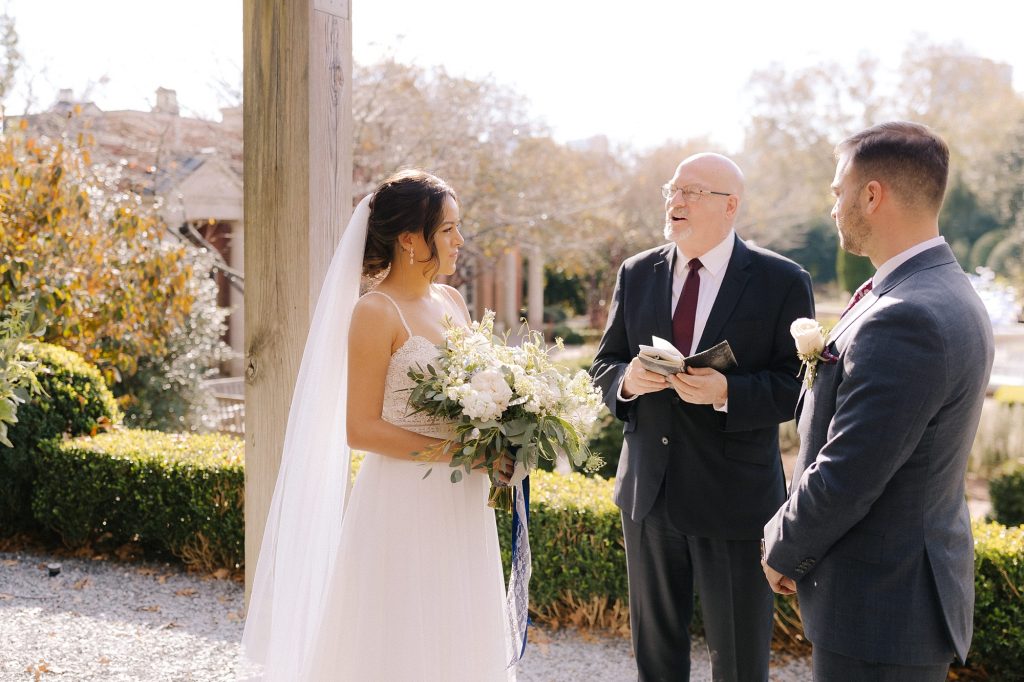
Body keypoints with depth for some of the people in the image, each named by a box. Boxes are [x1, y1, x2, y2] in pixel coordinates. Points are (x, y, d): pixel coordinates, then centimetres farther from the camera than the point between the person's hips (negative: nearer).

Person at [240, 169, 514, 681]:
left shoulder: (452, 302, 9)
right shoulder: (376, 312, -13)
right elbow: (360, 429, -16)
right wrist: (455, 451, -18)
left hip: (460, 507, 7)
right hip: (403, 505, -7)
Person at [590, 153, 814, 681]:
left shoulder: (782, 282, -8)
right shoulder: (637, 274, 5)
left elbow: (798, 385, -10)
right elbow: (604, 364, 10)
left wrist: (727, 392, -26)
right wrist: (626, 379, -14)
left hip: (735, 499, -4)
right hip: (647, 492, 4)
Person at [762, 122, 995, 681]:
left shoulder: (906, 319, -26)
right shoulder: (945, 293, 7)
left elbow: (841, 481, -24)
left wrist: (783, 550, -8)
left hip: (880, 605, -9)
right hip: (912, 580, 9)